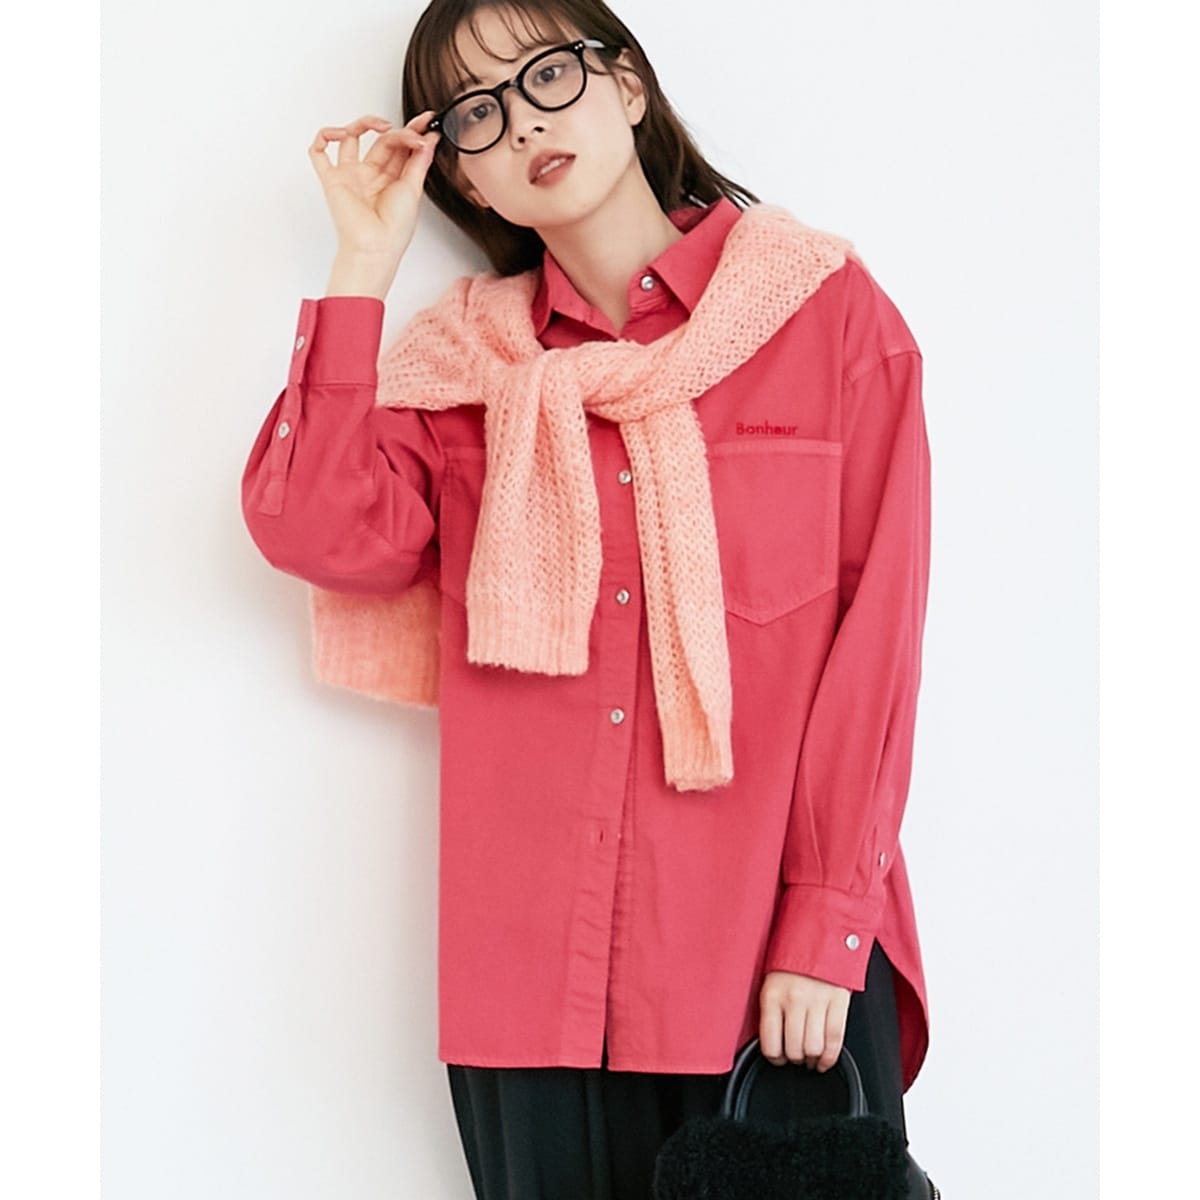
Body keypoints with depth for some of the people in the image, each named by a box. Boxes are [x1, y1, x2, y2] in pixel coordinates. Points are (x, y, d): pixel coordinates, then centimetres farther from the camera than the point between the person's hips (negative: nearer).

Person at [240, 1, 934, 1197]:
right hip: (529, 956, 3)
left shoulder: (826, 308, 1)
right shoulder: (466, 353, 10)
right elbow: (324, 536, -6)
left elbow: (877, 628, -4)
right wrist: (364, 264, -3)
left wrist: (827, 928, -9)